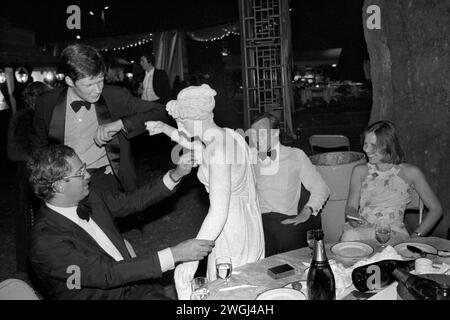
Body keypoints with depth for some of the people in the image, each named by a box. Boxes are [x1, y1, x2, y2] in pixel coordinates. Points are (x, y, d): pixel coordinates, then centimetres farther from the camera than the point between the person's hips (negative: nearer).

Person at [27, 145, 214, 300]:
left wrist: (175, 175, 1)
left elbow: (134, 201, 14)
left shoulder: (90, 200, 1)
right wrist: (174, 255, -27)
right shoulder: (46, 242, -22)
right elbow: (107, 274, -26)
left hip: (134, 287, 6)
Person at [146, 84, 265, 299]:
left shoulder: (218, 148, -23)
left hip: (231, 234, -9)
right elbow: (197, 147, 29)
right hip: (248, 226, 9)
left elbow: (219, 212, -28)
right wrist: (165, 129, 33)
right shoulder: (230, 136, 5)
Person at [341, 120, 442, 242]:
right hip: (361, 229, 2)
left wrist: (416, 236, -4)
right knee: (349, 235, -36)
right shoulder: (360, 171, 14)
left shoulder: (410, 172, 6)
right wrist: (352, 216, -11)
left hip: (393, 233, -2)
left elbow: (436, 209, 7)